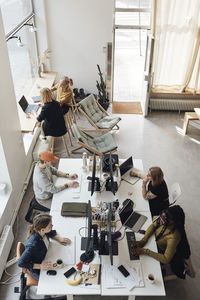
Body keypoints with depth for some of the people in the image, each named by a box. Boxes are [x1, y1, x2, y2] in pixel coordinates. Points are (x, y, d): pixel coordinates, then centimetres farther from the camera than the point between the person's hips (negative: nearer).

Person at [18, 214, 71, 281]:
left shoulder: (43, 232, -19)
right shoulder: (33, 245, -39)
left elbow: (52, 233, 5)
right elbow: (21, 263, -29)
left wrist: (59, 239, -11)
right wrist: (40, 266, -32)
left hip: (45, 259, 7)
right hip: (38, 271, -6)